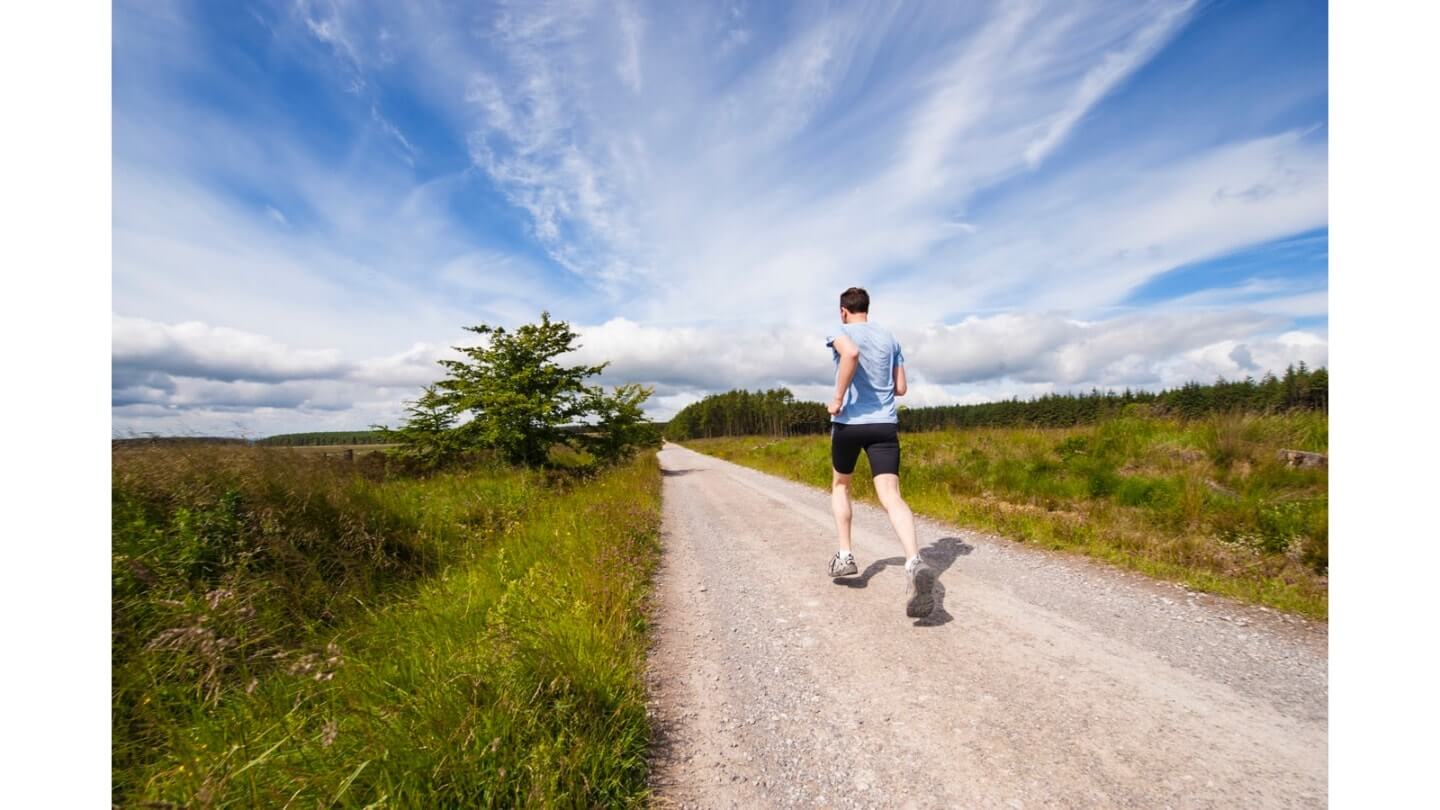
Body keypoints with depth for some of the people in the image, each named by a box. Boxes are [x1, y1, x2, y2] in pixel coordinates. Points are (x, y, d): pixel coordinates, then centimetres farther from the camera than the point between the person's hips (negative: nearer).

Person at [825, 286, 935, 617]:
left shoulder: (841, 333, 0)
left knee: (840, 485, 20)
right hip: (885, 424, 3)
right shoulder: (890, 338, 15)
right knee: (891, 496, -8)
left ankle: (845, 555, 19)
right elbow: (900, 388, 15)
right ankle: (915, 563, -30)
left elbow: (851, 353, -26)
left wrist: (838, 398, -18)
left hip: (849, 422, -3)